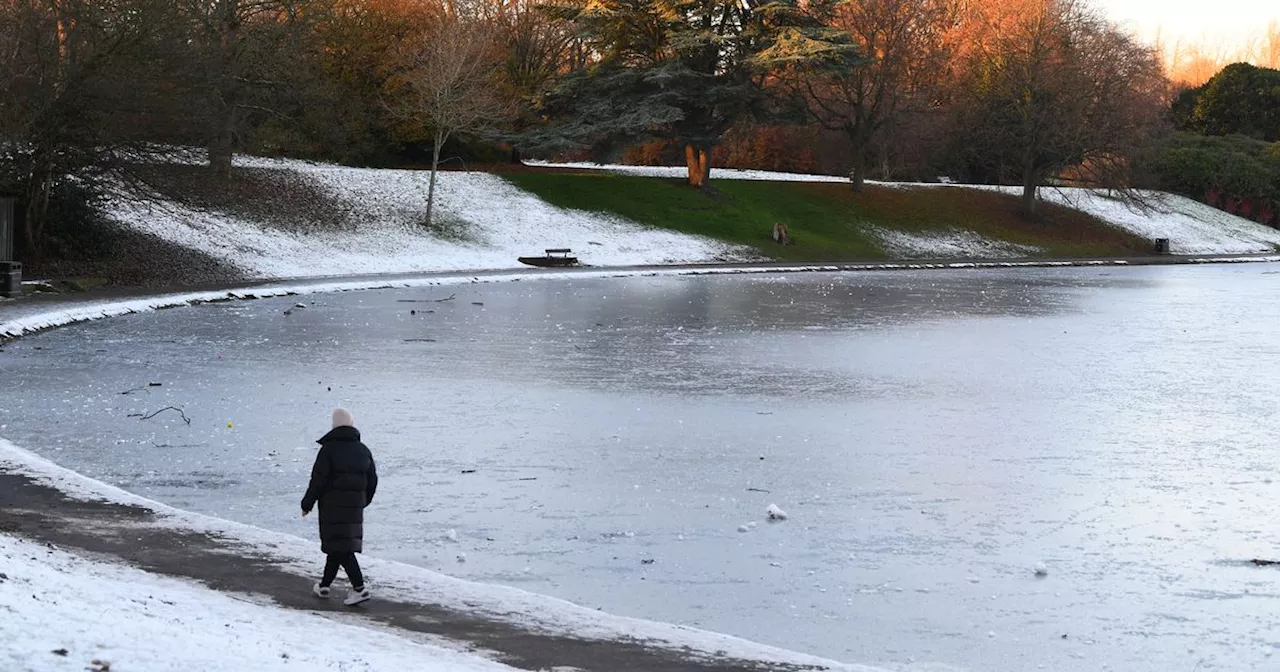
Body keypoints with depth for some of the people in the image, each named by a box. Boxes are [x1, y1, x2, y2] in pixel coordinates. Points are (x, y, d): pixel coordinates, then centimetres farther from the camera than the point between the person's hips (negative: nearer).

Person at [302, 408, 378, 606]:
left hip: (332, 504, -6)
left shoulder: (329, 449, -12)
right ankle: (324, 585, 27)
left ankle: (359, 587, -17)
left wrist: (307, 504, -3)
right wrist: (363, 501, 27)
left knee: (340, 547, -7)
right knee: (338, 545, 17)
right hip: (355, 506, 6)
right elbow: (372, 479, 12)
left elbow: (318, 480, -13)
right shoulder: (363, 451, 6)